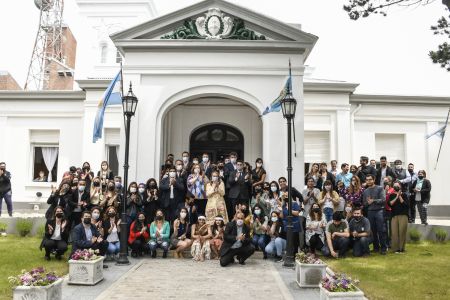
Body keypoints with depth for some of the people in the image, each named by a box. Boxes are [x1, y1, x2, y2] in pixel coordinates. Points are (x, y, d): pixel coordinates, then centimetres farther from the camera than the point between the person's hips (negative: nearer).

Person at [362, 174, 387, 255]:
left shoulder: (380, 188, 1)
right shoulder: (365, 191, 14)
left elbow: (383, 199, -10)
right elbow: (364, 203, 13)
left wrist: (373, 201, -14)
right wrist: (368, 203, -8)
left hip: (379, 211, -4)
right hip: (370, 212, 4)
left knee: (381, 230, -4)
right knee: (373, 231, 7)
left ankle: (383, 248, 2)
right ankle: (376, 247, 17)